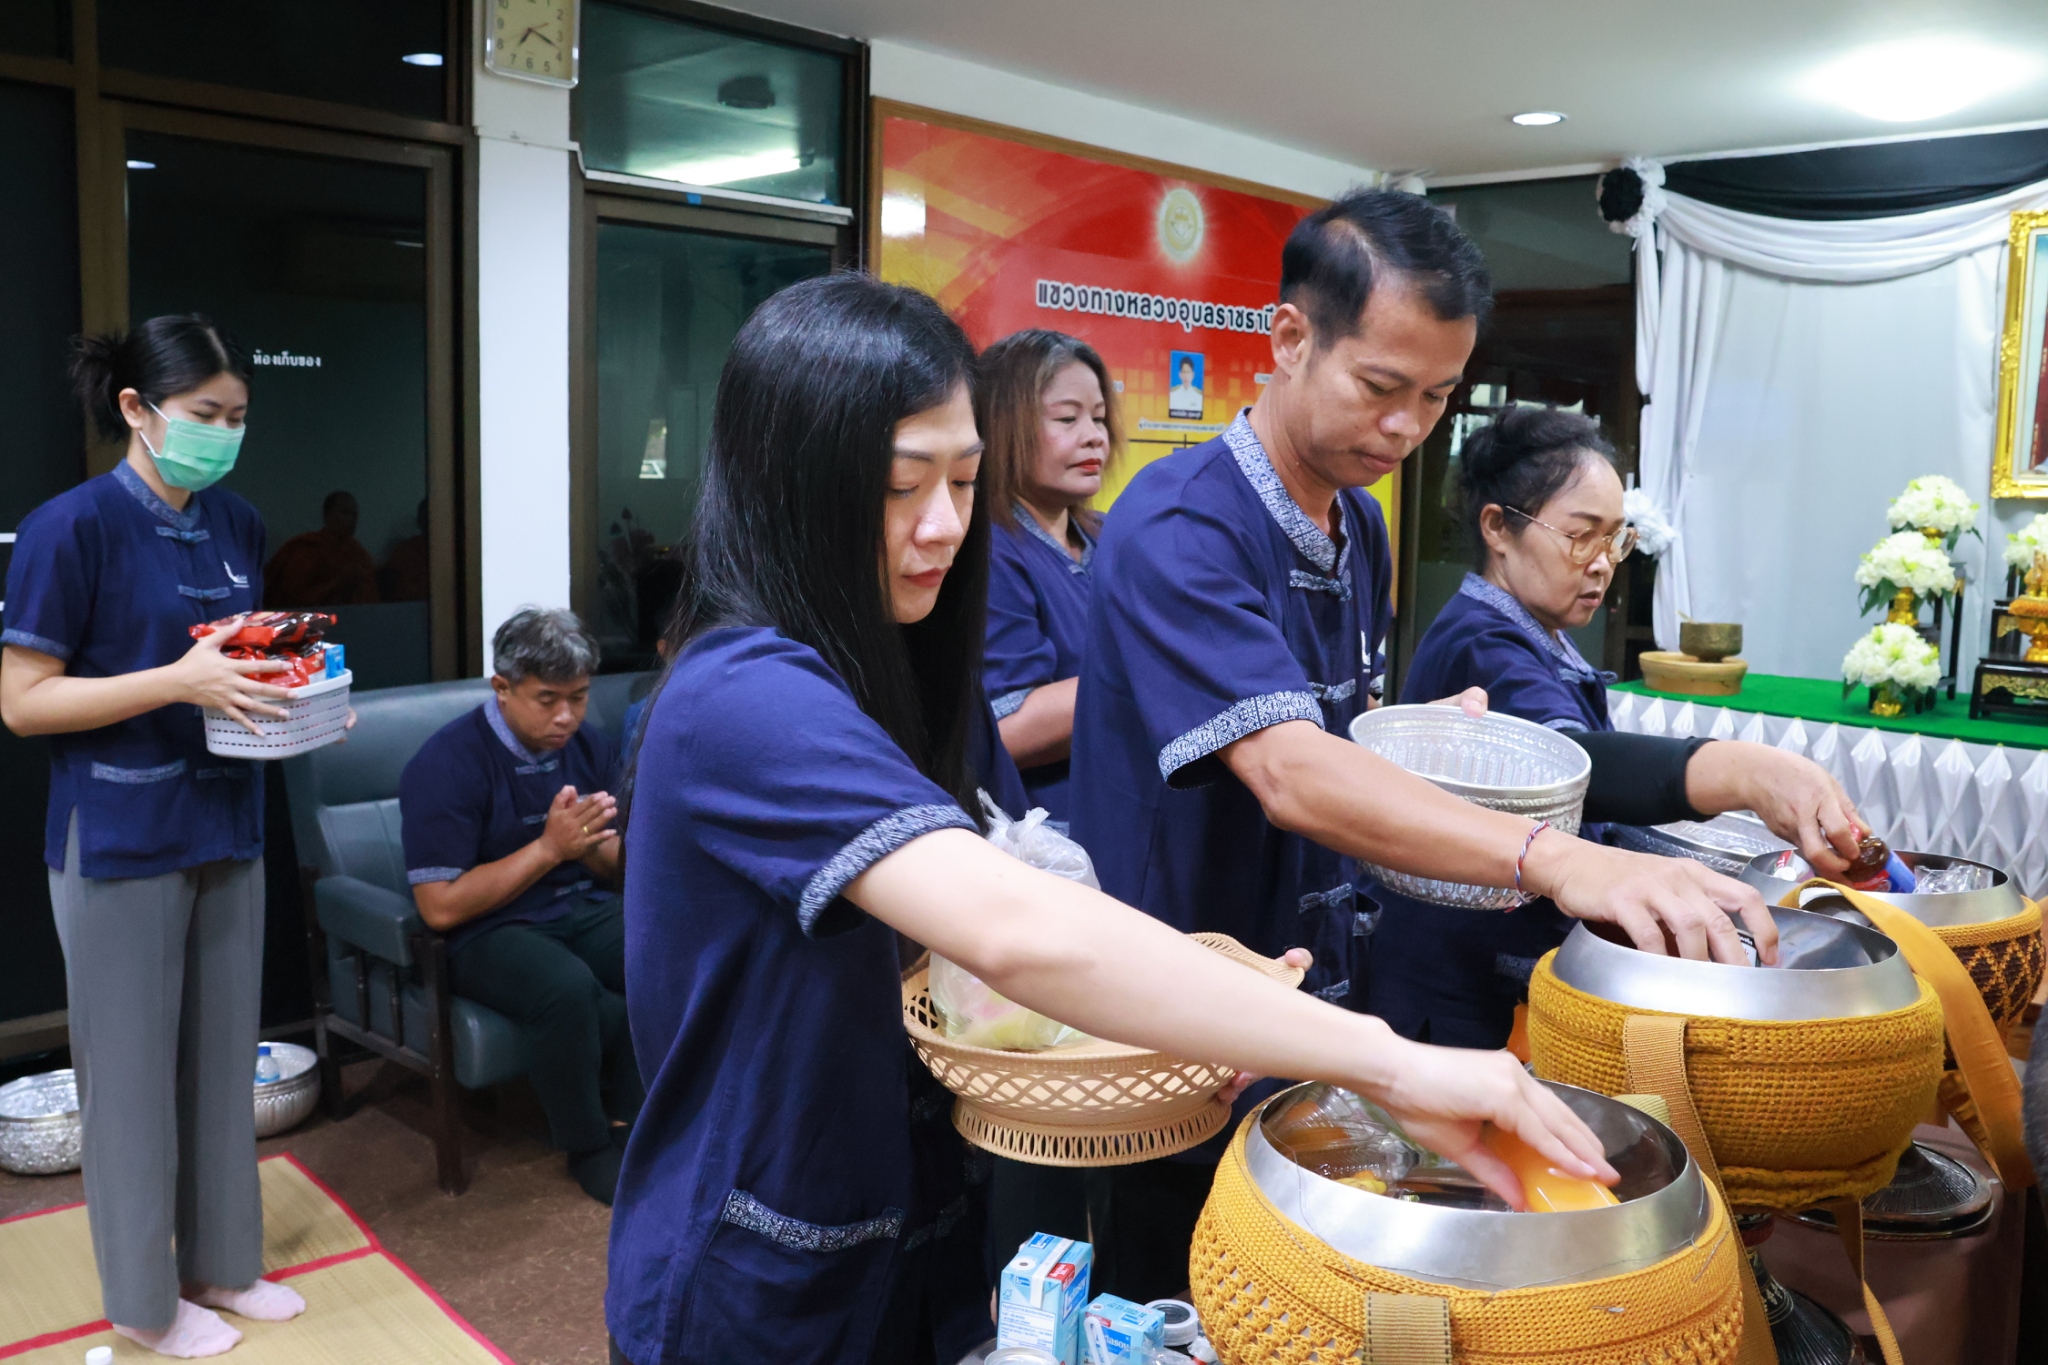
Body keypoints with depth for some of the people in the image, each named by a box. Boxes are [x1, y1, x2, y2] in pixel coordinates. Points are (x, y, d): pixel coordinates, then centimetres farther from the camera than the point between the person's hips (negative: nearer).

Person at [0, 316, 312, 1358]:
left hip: (226, 828, 6)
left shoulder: (238, 525, 6)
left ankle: (221, 1263, 31)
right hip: (119, 841, -6)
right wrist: (179, 681, -23)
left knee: (222, 1059, 15)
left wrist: (286, 694, -3)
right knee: (132, 1071, 7)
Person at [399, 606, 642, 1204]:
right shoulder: (447, 763, -12)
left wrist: (596, 843, -14)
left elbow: (615, 870, 11)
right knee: (569, 989, -36)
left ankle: (627, 1122, -6)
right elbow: (441, 906, -15)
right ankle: (587, 1148, -10)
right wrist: (549, 847, -20)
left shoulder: (591, 747, 5)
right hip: (488, 929, -5)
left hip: (584, 910, 5)